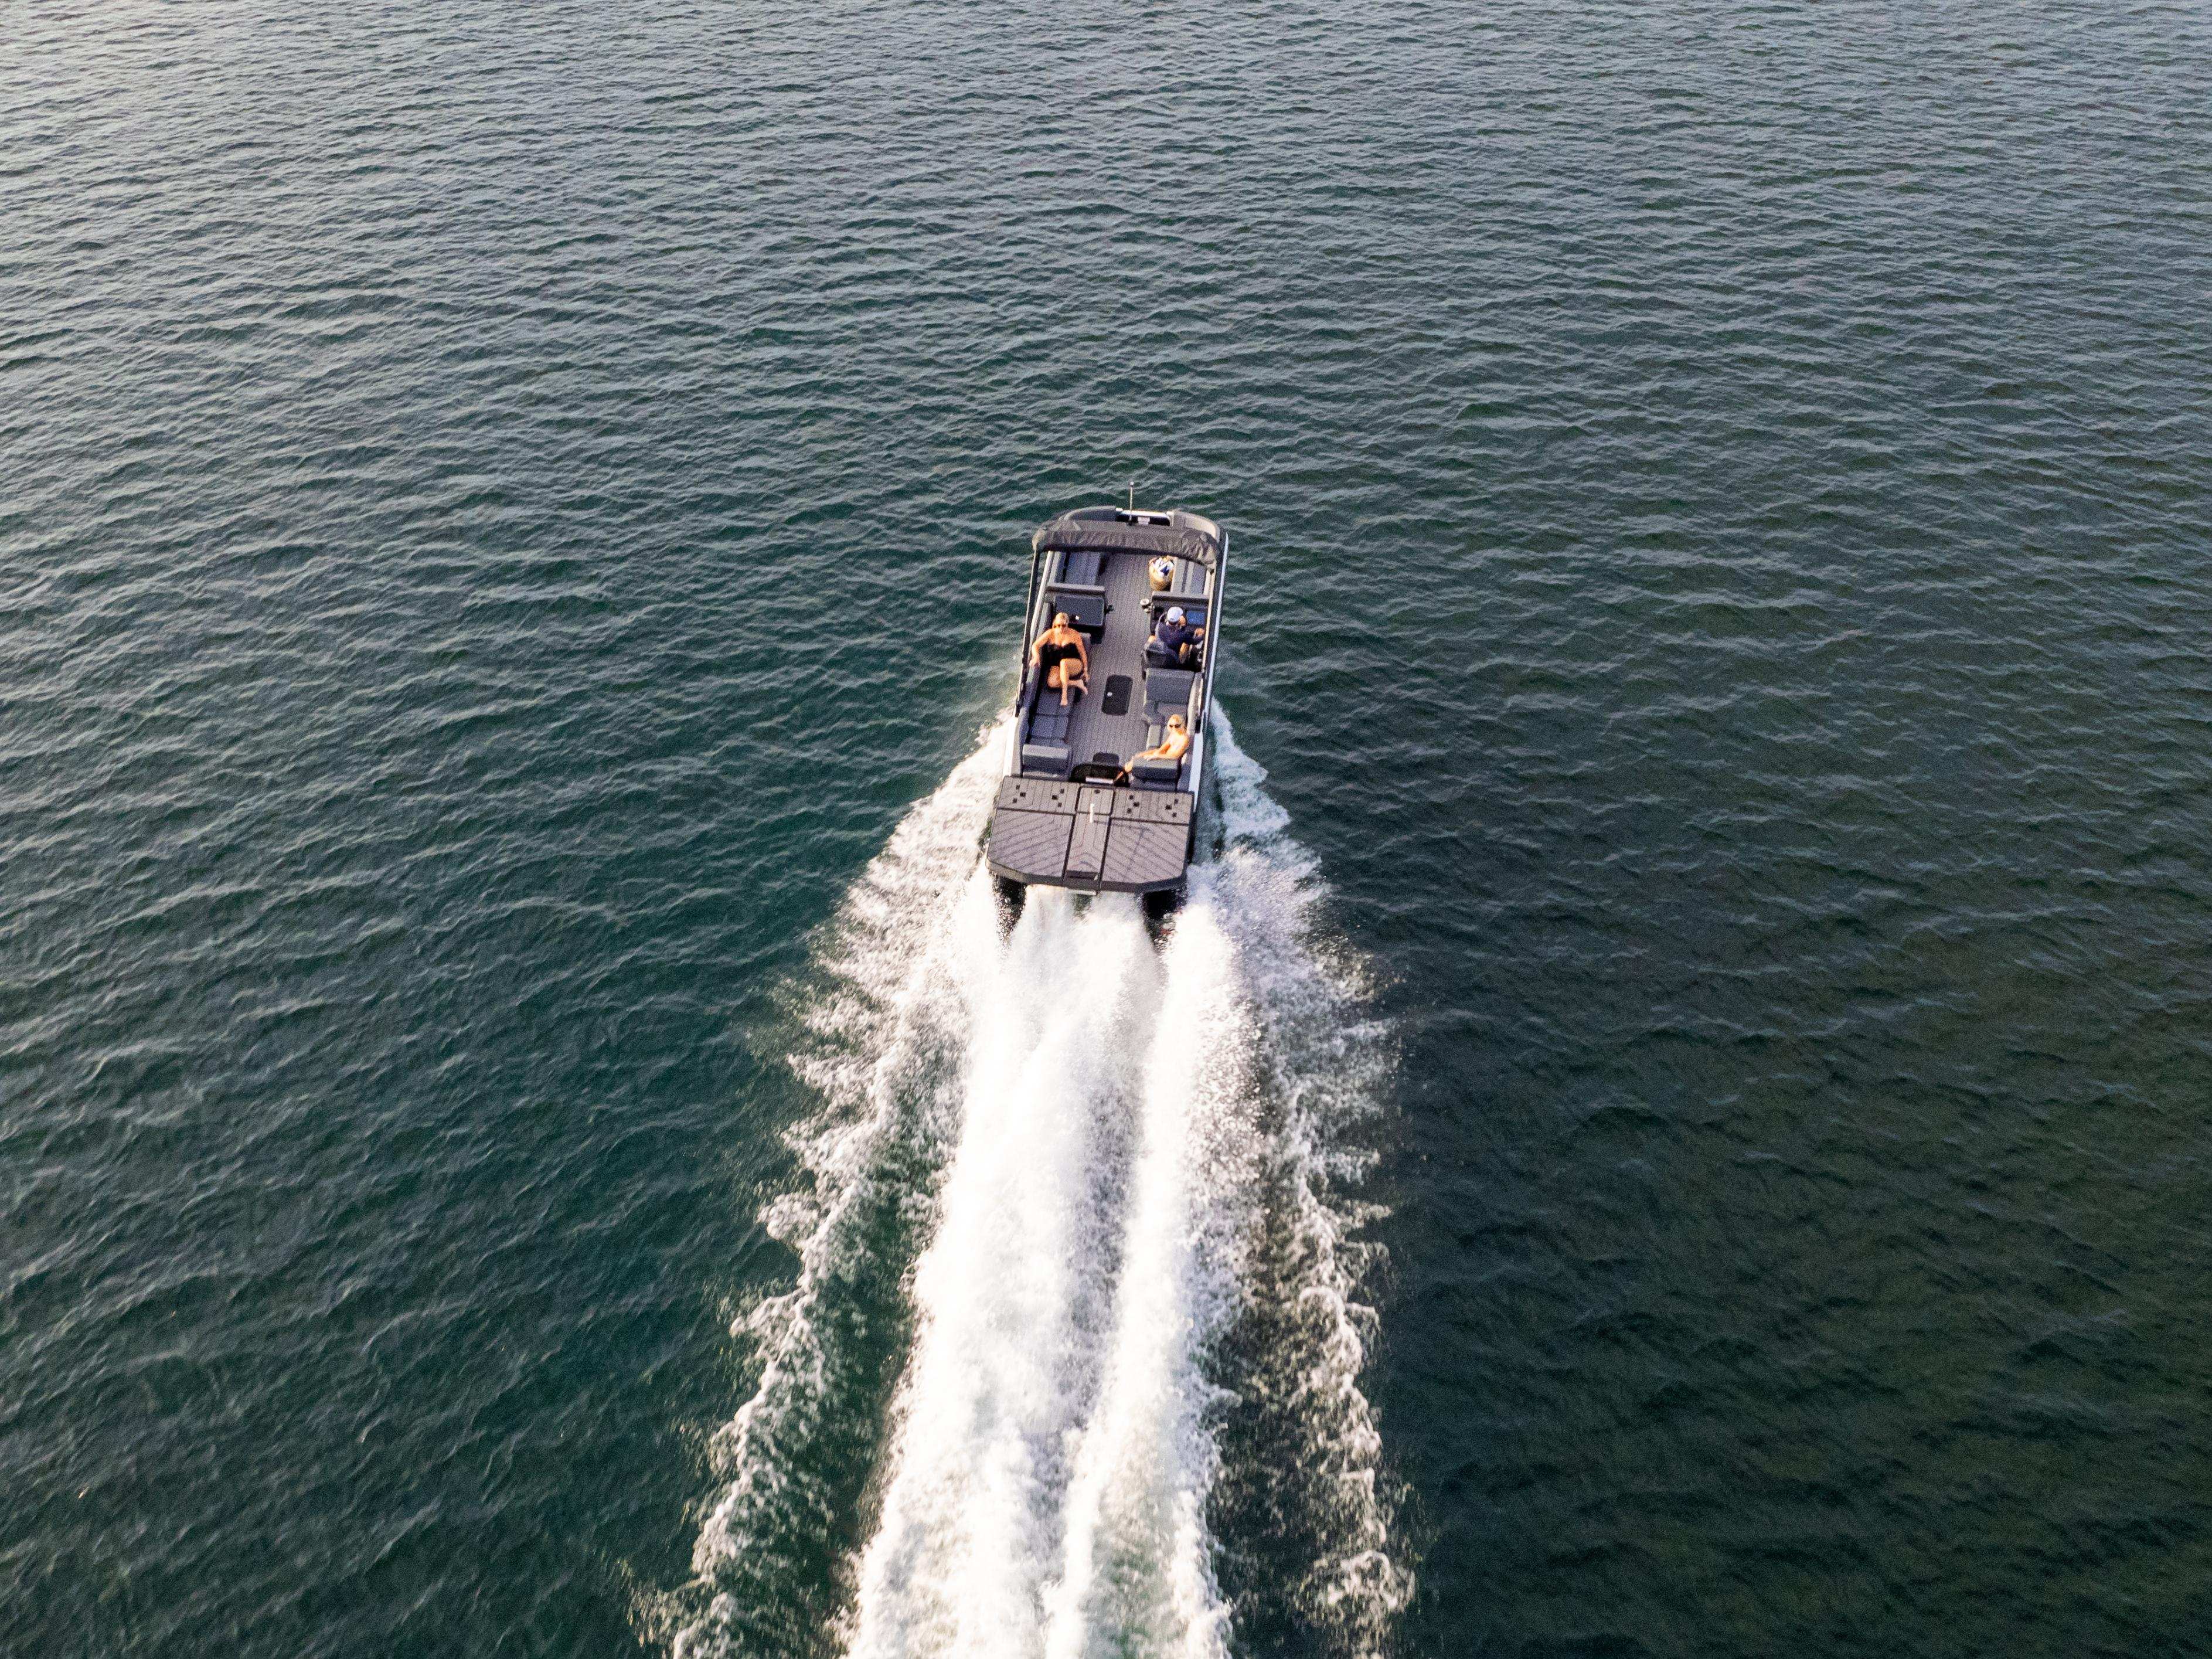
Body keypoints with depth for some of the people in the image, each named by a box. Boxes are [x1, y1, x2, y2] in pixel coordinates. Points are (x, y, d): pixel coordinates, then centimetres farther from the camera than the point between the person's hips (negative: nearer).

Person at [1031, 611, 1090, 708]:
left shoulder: (1074, 635, -5)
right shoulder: (1050, 634, -3)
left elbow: (1083, 653, 4)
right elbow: (1035, 646, -11)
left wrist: (1086, 670, 2)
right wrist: (1036, 657, -33)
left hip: (1075, 665, -2)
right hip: (1056, 667, 2)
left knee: (1064, 663, -41)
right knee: (1052, 683, -34)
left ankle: (1064, 695, -40)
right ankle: (1077, 683, -16)